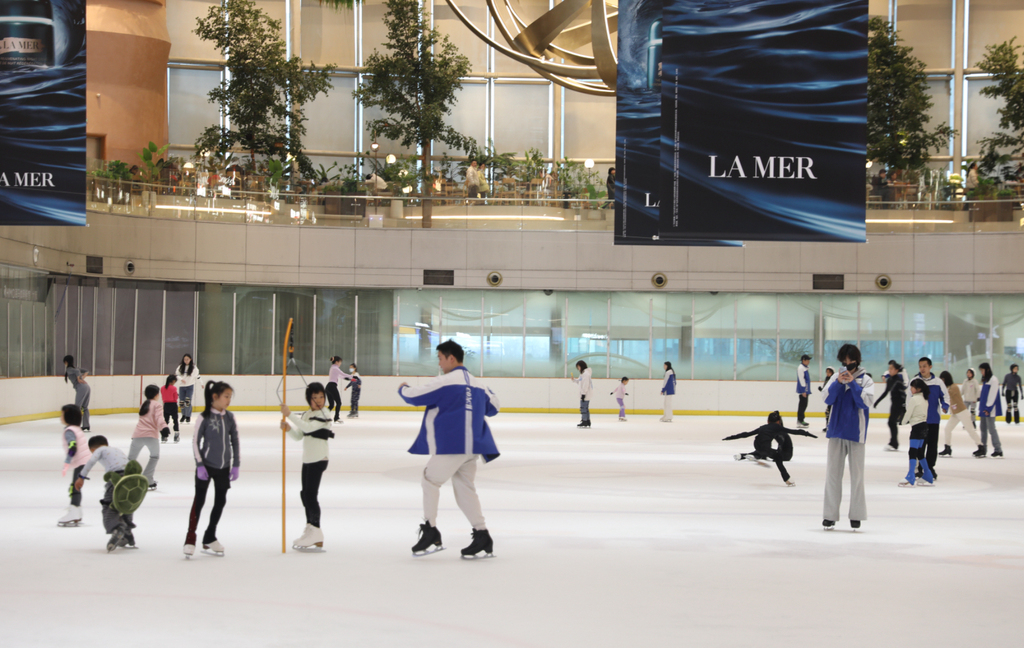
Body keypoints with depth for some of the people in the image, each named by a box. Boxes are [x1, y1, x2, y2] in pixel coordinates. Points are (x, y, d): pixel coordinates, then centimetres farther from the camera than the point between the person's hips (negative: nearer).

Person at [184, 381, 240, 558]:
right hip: (206, 465, -5)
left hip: (224, 467, 5)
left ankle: (210, 539, 23)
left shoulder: (230, 417, 3)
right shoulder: (204, 417, -10)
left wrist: (236, 465, 5)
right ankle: (190, 539, 1)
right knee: (199, 501, -3)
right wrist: (199, 465, -12)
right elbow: (196, 442, -8)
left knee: (220, 502, 11)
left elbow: (235, 442, 9)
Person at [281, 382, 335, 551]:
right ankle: (310, 529, 24)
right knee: (305, 494, 13)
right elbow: (299, 436, 15)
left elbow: (308, 427, -25)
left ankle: (315, 533, -6)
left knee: (311, 494, -11)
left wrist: (289, 414, -29)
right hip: (307, 459, 9)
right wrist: (289, 429, -6)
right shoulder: (306, 415, 15)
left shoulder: (324, 414, -11)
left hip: (319, 459, -9)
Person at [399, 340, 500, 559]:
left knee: (430, 481, 5)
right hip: (472, 446, 8)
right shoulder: (477, 383, 14)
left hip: (450, 445, -8)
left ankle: (430, 532, 2)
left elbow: (415, 397, -6)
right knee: (465, 489, 11)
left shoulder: (446, 382, -9)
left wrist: (403, 389, 16)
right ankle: (482, 538, 6)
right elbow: (493, 407, 26)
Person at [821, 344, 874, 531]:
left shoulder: (865, 380, -1)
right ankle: (830, 515, 5)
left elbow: (866, 402, -12)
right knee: (833, 473, 2)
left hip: (856, 433, -2)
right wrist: (838, 383, -18)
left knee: (857, 475, 3)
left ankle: (856, 515, 10)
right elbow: (828, 399, -4)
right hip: (836, 431, 2)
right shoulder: (836, 378, 6)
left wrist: (852, 383, -17)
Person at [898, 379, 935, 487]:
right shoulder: (925, 399, 13)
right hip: (924, 425, 9)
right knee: (920, 453, 17)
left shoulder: (914, 399, -14)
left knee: (913, 452, -11)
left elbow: (908, 413, -10)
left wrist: (904, 421, 11)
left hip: (917, 427, -9)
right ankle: (929, 478, 21)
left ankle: (910, 479, -17)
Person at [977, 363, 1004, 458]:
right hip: (983, 409, 10)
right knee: (983, 429, 11)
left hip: (989, 410, -10)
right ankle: (983, 449, 16)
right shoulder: (985, 380, 18)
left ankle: (998, 449, -8)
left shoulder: (993, 380, -11)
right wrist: (980, 409, 18)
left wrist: (988, 408, -20)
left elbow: (992, 395, -17)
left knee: (991, 429, -10)